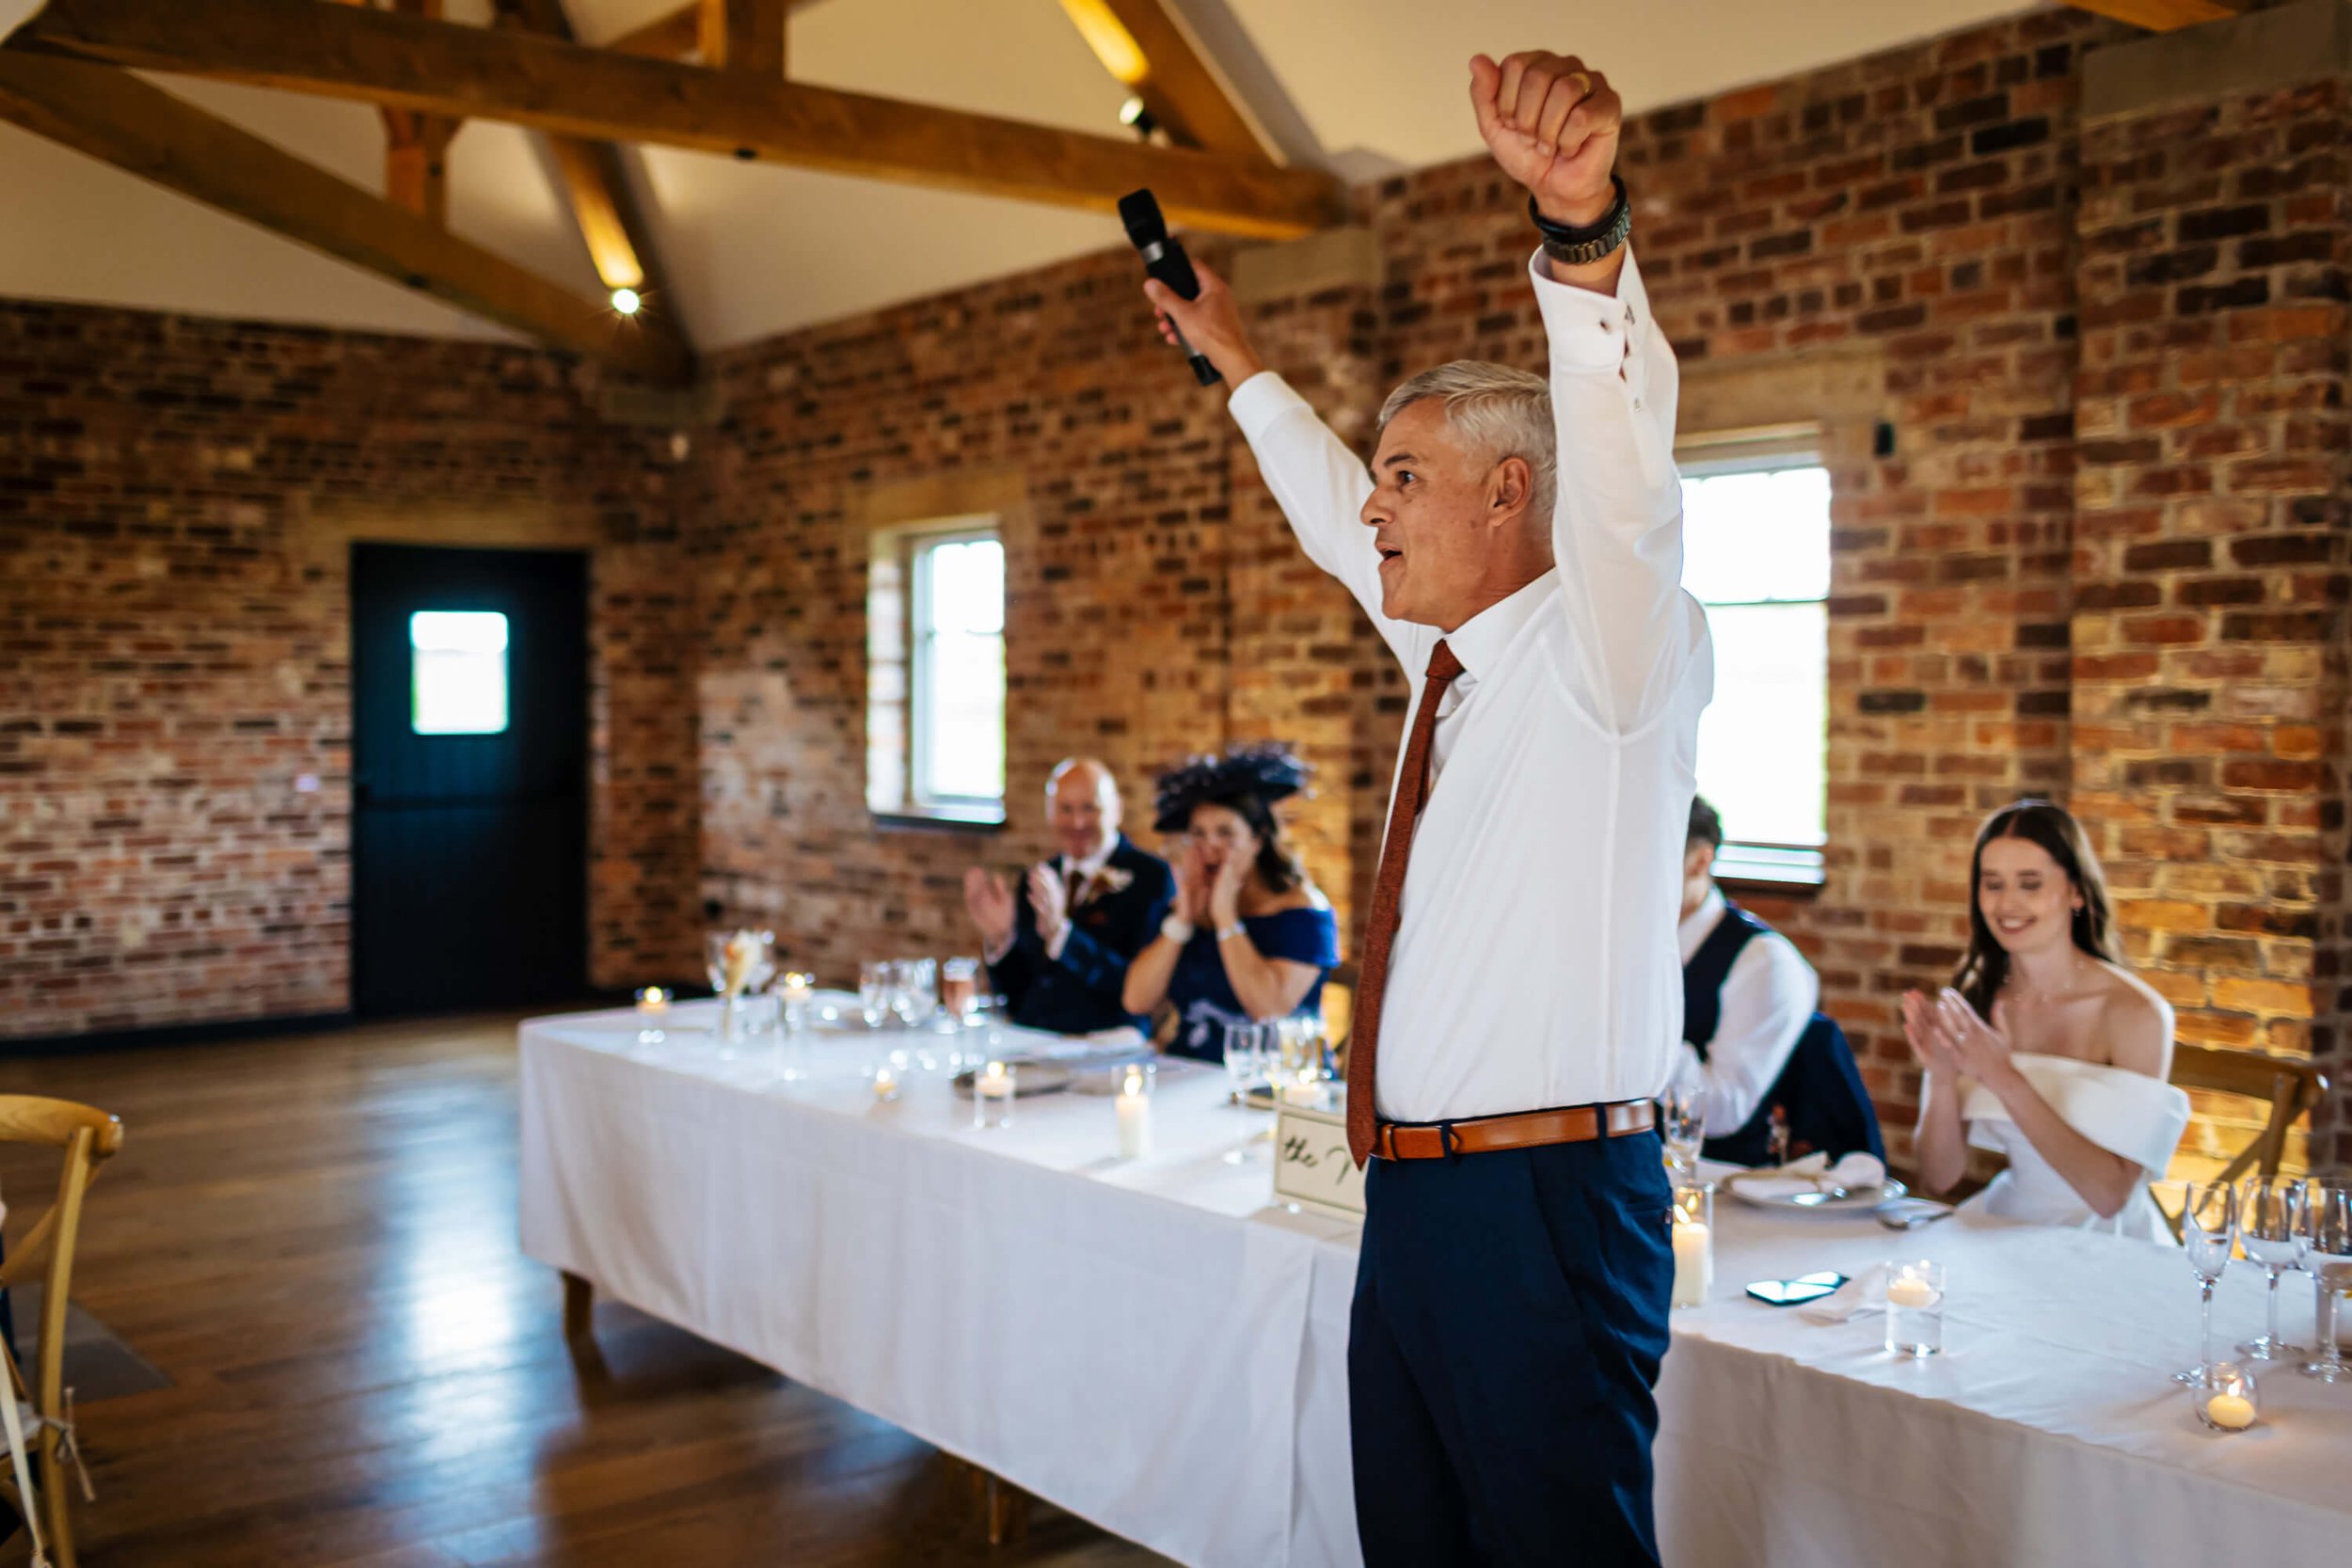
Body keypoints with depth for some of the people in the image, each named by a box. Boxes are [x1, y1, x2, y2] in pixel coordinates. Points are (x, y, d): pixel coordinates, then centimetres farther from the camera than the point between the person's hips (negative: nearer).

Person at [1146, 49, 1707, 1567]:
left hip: (1546, 1210, -8)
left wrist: (1584, 228, -44)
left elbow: (1622, 463, -28)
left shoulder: (1613, 651, -8)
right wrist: (1235, 358, 40)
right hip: (1411, 1199, 8)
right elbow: (1339, 522, 32)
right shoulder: (1454, 657, 15)